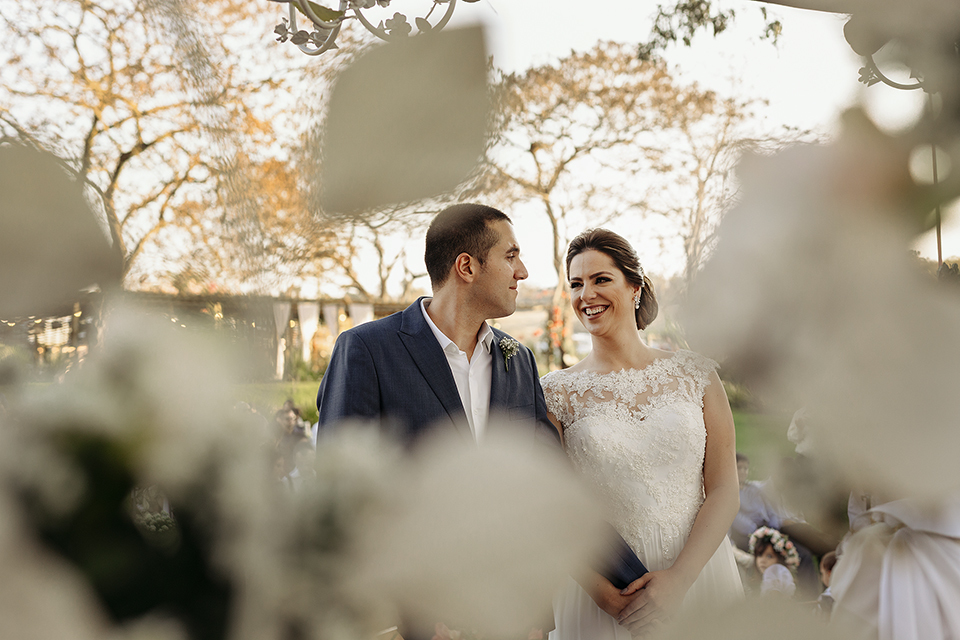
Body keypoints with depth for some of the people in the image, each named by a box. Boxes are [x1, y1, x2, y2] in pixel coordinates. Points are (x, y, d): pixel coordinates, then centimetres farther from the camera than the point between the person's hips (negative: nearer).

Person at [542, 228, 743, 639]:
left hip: (697, 571, 1)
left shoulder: (695, 374, 0)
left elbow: (723, 489, -3)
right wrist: (596, 584, -16)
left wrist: (680, 577, -14)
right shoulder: (557, 392, -2)